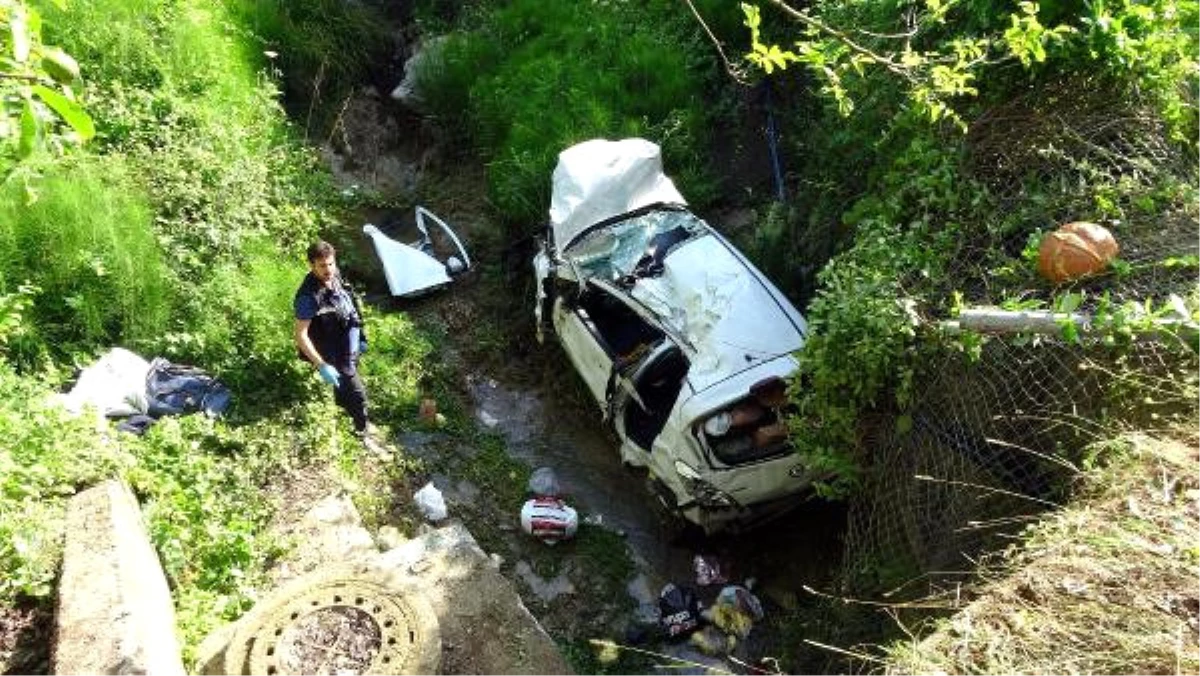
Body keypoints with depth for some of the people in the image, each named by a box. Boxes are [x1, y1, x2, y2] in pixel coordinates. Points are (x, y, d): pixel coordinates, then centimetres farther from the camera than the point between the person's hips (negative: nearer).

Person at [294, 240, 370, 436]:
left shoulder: (334, 278, -8)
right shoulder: (309, 296, -32)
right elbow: (301, 336, -29)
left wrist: (359, 337, 17)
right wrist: (322, 366, -31)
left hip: (349, 349, 8)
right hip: (334, 357, -8)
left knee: (344, 388, 31)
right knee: (358, 396, 1)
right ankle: (361, 432, 21)